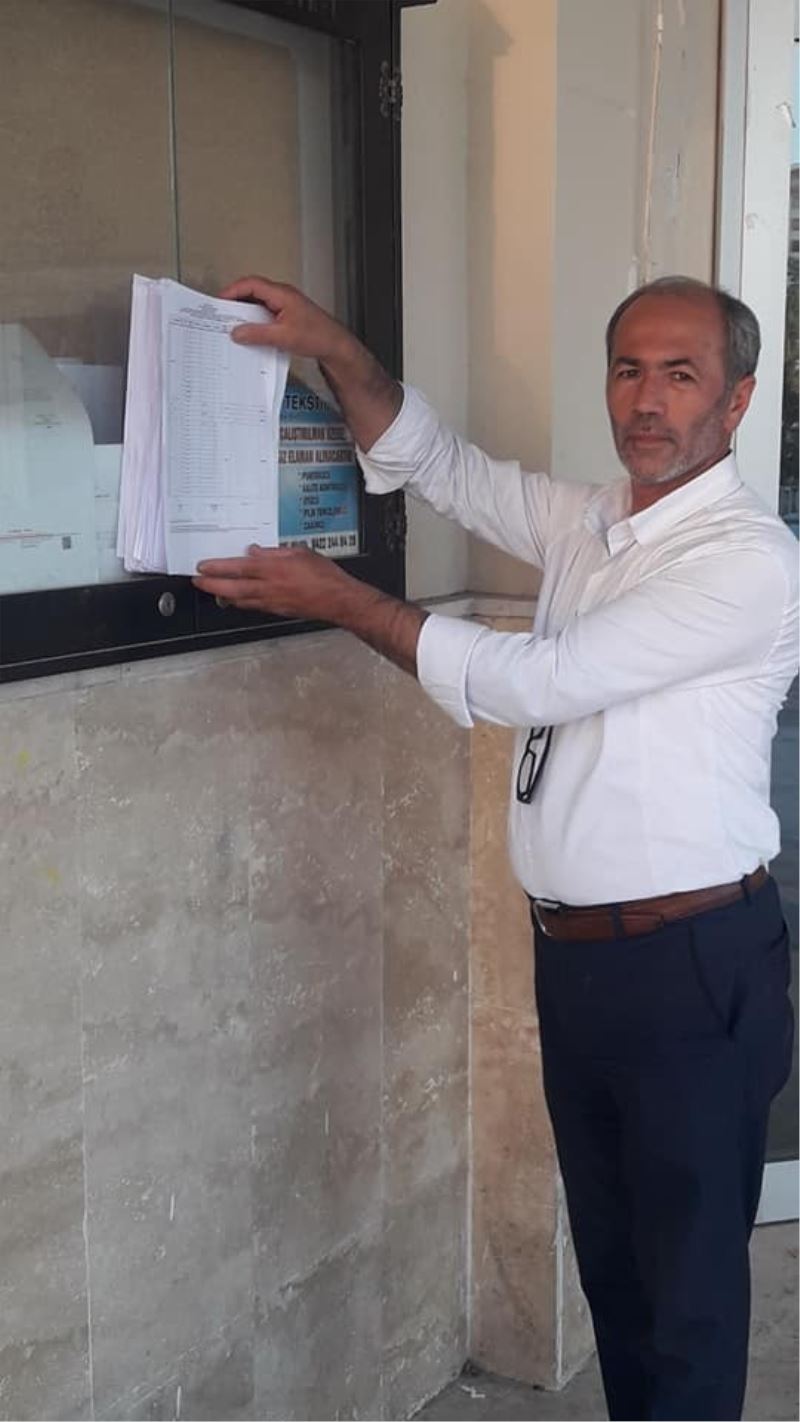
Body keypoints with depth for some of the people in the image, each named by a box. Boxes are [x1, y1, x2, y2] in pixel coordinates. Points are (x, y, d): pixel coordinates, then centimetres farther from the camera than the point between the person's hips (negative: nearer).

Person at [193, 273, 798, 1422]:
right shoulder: (586, 522, 8)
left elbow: (535, 681, -19)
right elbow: (439, 464, 19)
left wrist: (340, 599, -12)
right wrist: (335, 349, 3)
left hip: (696, 967, -7)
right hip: (573, 952, 7)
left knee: (691, 1280, 7)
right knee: (610, 1259, 20)